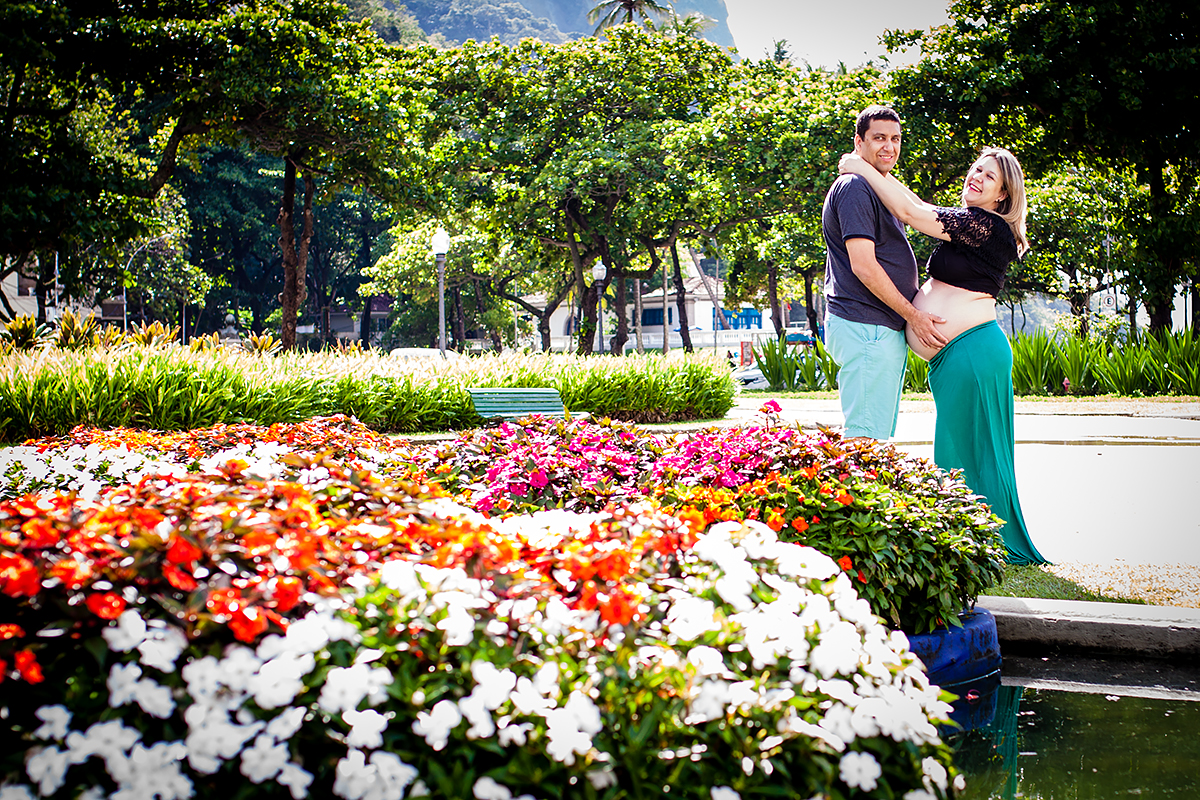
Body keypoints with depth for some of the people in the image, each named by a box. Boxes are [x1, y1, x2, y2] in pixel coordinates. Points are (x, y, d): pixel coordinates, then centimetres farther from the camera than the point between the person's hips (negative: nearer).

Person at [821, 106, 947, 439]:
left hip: (887, 330, 11)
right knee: (867, 437, -13)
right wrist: (912, 314, -14)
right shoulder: (854, 188, -11)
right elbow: (863, 266, -18)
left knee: (879, 436, 12)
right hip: (866, 327, -11)